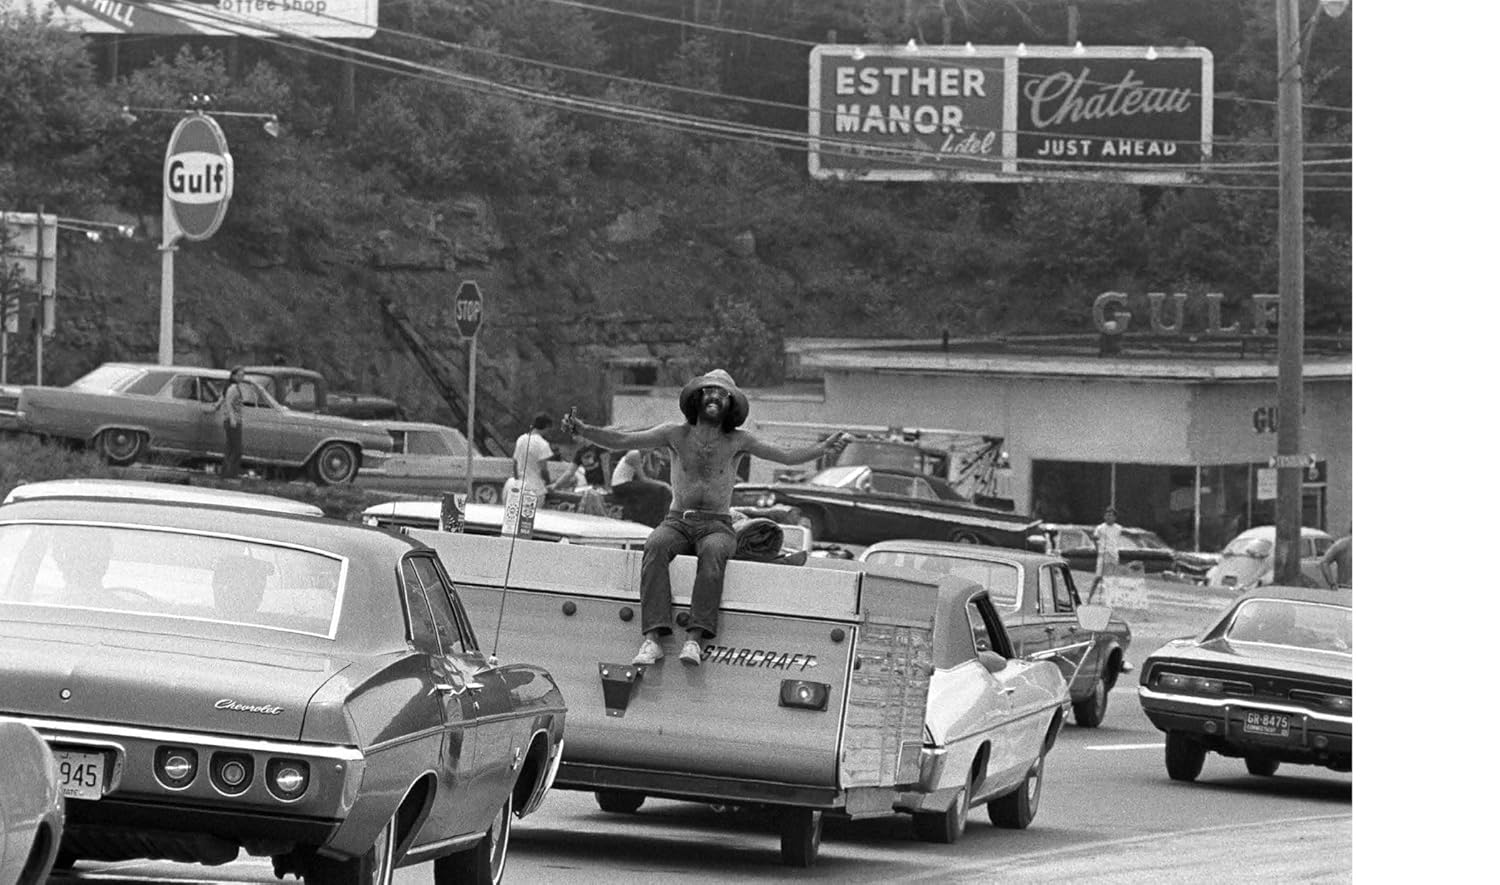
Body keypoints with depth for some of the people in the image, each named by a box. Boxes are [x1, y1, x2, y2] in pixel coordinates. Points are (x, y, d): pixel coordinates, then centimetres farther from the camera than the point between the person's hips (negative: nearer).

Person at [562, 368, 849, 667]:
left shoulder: (737, 441, 6)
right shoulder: (676, 434, 5)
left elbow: (788, 456, 4)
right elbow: (620, 440, 0)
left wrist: (824, 447, -11)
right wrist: (582, 429, -14)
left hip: (716, 527, -1)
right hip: (677, 521, 1)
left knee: (712, 552, -37)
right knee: (656, 547, -34)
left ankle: (695, 639, -44)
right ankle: (652, 639, -43)